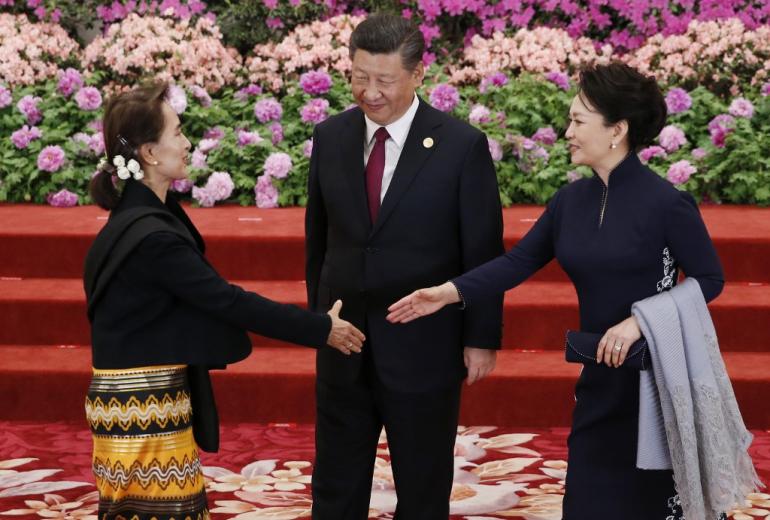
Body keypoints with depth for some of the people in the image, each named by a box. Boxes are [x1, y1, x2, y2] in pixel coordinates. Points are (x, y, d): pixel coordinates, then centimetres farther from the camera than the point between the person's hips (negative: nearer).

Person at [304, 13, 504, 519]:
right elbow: (318, 237, 10)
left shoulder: (463, 145, -11)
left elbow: (483, 252, -7)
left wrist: (482, 338, -6)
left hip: (423, 349, -3)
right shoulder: (330, 137, 0)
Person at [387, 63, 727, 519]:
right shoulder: (572, 199, 4)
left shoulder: (666, 203, -15)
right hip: (600, 377, 6)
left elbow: (710, 278, -11)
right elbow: (520, 260, 4)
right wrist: (451, 292, -8)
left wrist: (640, 320, -21)